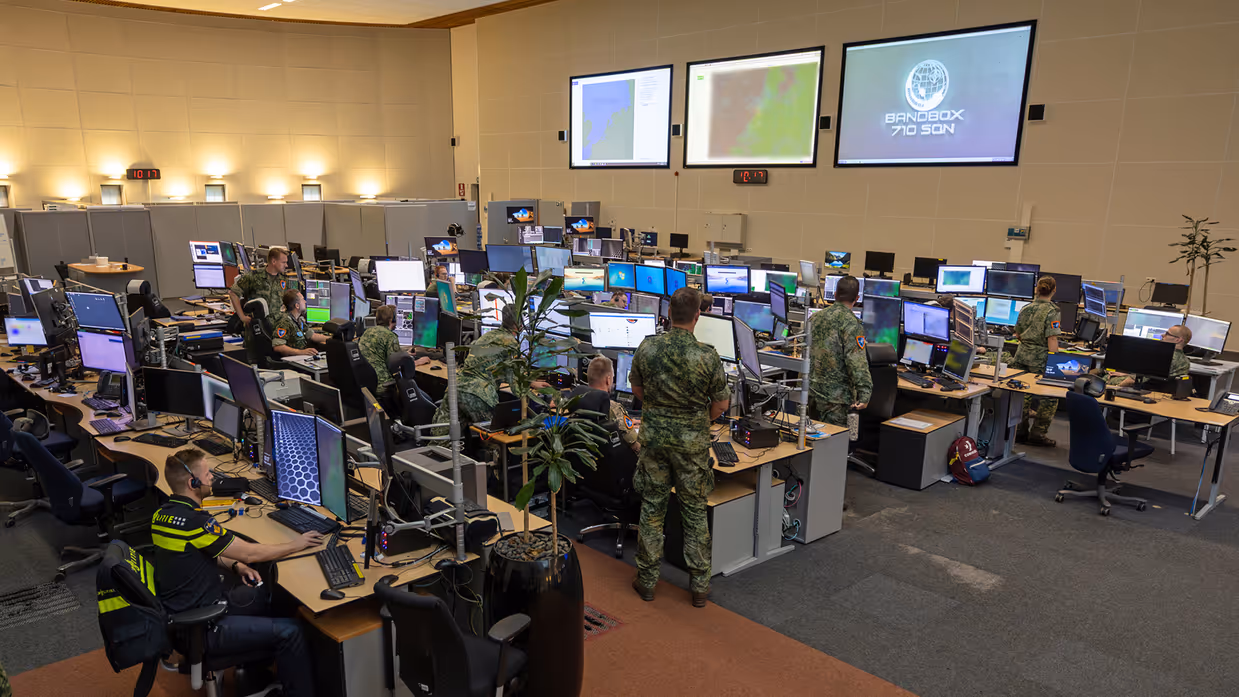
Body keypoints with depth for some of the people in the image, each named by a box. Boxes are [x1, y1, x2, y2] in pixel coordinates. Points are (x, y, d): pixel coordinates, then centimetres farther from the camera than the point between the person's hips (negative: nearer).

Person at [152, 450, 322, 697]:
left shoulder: (163, 512, 2)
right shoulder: (194, 521, -27)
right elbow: (249, 553, -18)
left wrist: (235, 566, 4)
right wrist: (297, 544, -4)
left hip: (182, 611, 10)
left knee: (268, 594, 21)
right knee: (290, 632, -13)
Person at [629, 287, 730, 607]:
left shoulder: (647, 348, -8)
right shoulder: (708, 356, -16)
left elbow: (636, 388, 7)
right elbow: (721, 403, -6)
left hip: (654, 435, 2)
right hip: (692, 441, -2)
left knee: (652, 509, 13)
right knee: (695, 513, 10)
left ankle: (646, 581, 23)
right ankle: (699, 585, 19)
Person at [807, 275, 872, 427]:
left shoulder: (815, 317, 10)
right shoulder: (851, 324, -12)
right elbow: (857, 363, -19)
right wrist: (864, 394, -18)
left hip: (810, 391, 7)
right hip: (834, 396, -7)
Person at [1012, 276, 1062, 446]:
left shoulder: (1025, 308, 8)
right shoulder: (1052, 312, -10)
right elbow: (1052, 339, -16)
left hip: (1021, 356, 6)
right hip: (1040, 360, -6)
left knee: (1022, 394, 11)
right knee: (1049, 397, 5)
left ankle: (1020, 430, 15)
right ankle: (1037, 433, 5)